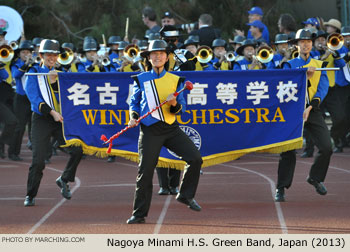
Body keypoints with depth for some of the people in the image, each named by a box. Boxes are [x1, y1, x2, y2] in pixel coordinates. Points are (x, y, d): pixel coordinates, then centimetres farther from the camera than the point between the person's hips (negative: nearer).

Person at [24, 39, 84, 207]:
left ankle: (64, 180, 10)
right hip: (42, 119, -3)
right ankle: (30, 196, 3)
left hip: (61, 119, 3)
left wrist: (54, 81, -14)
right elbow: (34, 98, -9)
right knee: (38, 160, -10)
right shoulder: (34, 73, 2)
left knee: (77, 150, -13)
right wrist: (52, 112, -19)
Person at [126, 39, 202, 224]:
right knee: (145, 172, -3)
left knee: (195, 158, -13)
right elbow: (134, 102, 14)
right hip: (150, 131, -2)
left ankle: (185, 195, 9)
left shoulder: (175, 80, 9)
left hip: (171, 129, 2)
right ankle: (139, 214, 8)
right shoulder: (141, 79, 7)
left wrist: (175, 104, -14)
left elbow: (182, 107, 8)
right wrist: (134, 117, -4)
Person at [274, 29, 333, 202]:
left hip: (313, 110, 2)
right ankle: (281, 189, 2)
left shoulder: (319, 65, 12)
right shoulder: (289, 65, 8)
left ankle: (315, 178, 17)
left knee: (326, 148, -8)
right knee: (288, 151, -7)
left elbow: (323, 88, 0)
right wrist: (305, 74, -17)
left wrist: (310, 107, -13)